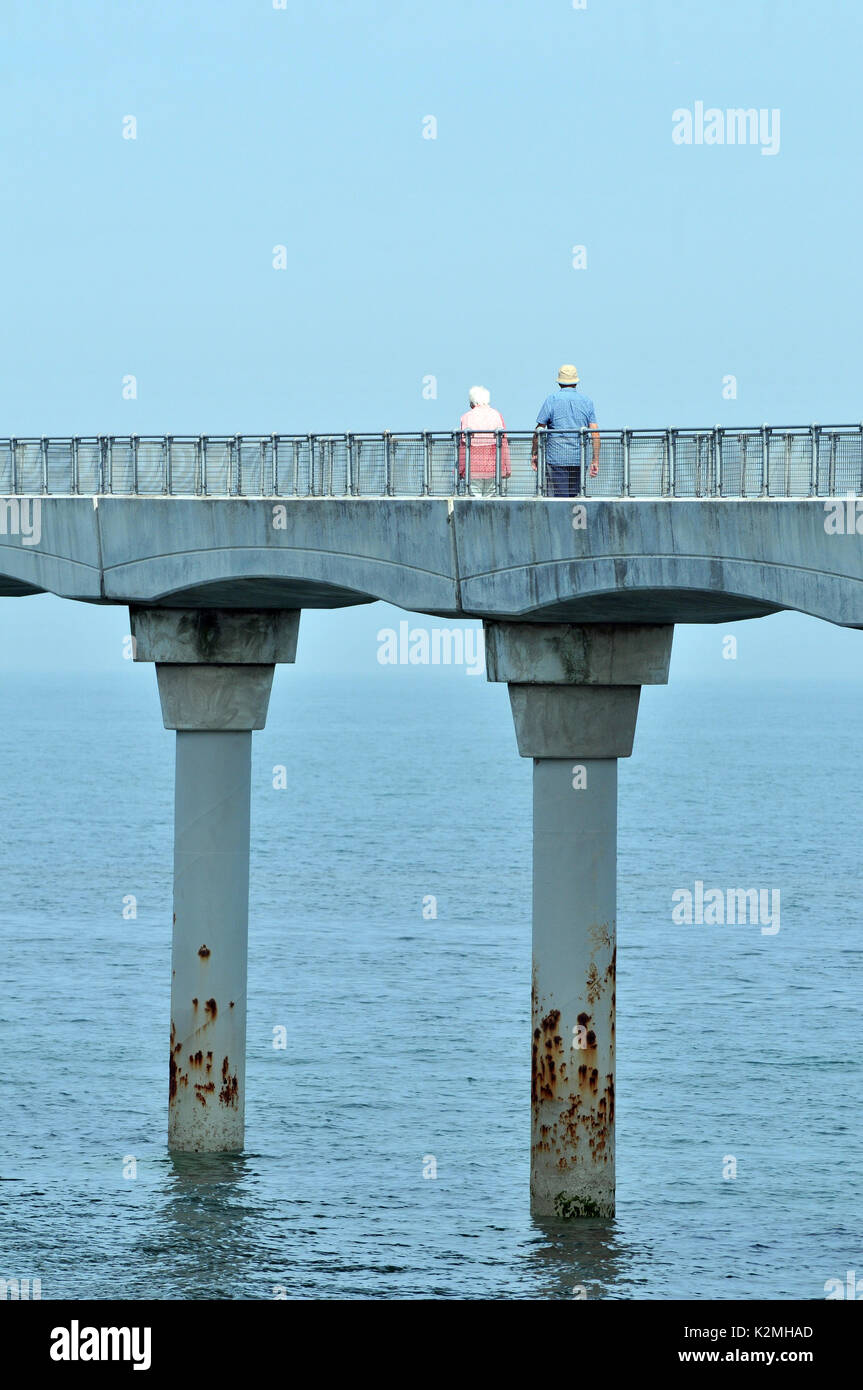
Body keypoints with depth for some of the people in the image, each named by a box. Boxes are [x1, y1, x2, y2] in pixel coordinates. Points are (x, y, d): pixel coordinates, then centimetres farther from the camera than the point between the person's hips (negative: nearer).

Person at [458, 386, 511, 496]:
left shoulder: (466, 417, 1)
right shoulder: (497, 415, 5)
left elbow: (463, 445, -1)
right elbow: (503, 442, 4)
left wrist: (461, 470, 3)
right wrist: (506, 468, 8)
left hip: (473, 467, -1)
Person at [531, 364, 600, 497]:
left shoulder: (552, 399, 0)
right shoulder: (586, 401, 9)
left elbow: (539, 429, -1)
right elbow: (595, 432, 4)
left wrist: (534, 454, 8)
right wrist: (595, 460, 6)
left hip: (556, 456, -3)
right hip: (579, 457, 3)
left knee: (557, 497, -6)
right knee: (574, 495, 12)